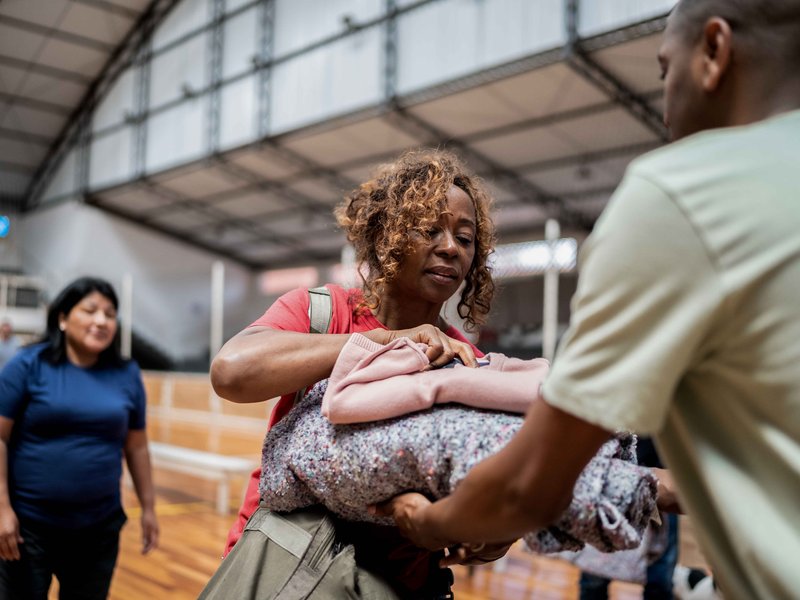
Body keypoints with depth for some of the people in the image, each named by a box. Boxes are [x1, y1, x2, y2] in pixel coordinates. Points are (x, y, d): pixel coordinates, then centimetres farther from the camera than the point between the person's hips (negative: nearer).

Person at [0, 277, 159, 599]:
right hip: (30, 524, -3)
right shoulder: (29, 364, -7)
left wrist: (148, 508, 9)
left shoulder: (127, 375, 2)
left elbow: (136, 447, 8)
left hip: (100, 527, 3)